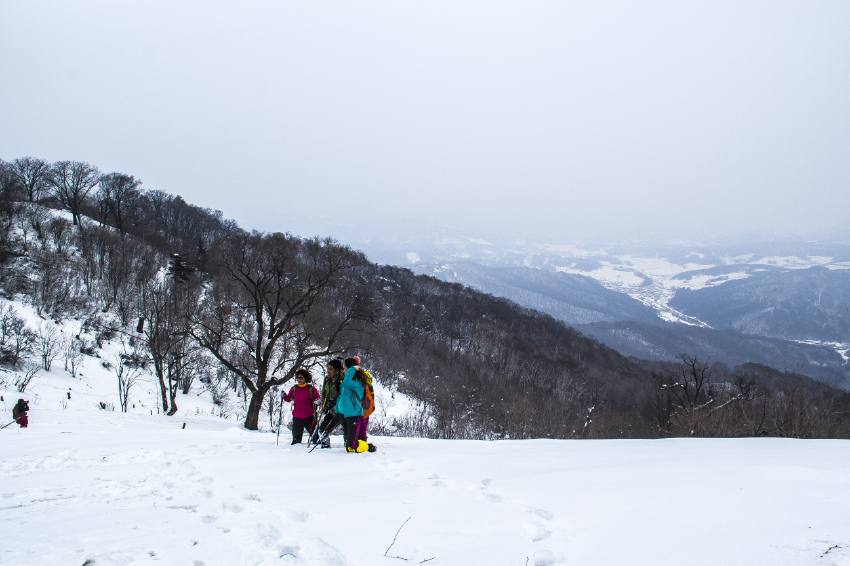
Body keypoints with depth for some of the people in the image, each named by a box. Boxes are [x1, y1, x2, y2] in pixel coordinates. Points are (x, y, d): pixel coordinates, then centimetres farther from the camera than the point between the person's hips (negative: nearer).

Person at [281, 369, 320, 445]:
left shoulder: (311, 389, -3)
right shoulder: (294, 388, 6)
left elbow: (318, 399, 1)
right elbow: (288, 399, 16)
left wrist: (318, 402, -21)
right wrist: (284, 396, -5)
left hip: (309, 418, -2)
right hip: (297, 418, 3)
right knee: (296, 440, 2)